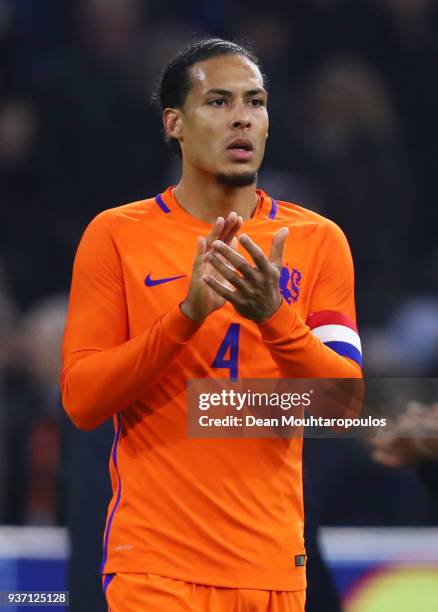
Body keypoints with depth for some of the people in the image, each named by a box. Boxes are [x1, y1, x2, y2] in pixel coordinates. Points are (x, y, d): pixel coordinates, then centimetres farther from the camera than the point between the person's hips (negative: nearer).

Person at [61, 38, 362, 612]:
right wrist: (187, 313, -19)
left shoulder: (318, 241, 4)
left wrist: (275, 317, -20)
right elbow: (81, 401, -7)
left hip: (273, 566, 2)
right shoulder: (116, 235, -1)